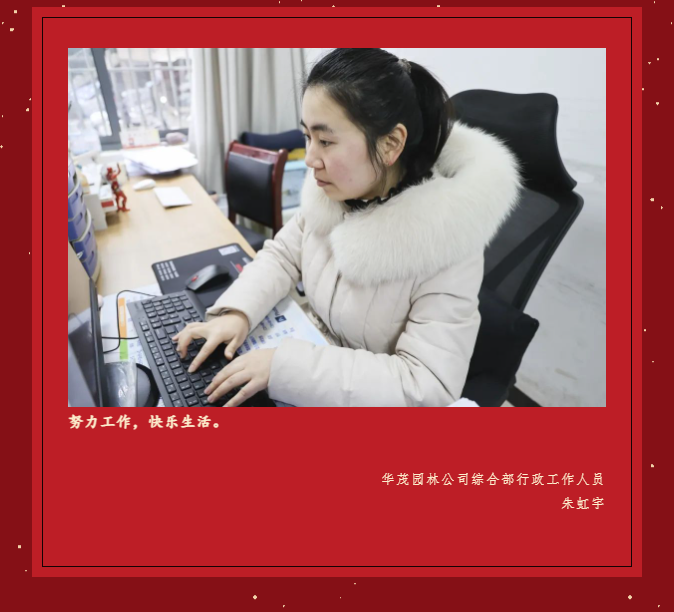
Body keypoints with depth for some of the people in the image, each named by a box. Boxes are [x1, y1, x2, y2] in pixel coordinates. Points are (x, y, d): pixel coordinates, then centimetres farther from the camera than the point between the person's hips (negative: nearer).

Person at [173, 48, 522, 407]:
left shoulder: (445, 243, -29)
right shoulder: (330, 191, -10)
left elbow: (427, 386, -29)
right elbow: (283, 255, 3)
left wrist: (283, 367, -32)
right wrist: (237, 311, -17)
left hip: (368, 398, -5)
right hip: (318, 356, 5)